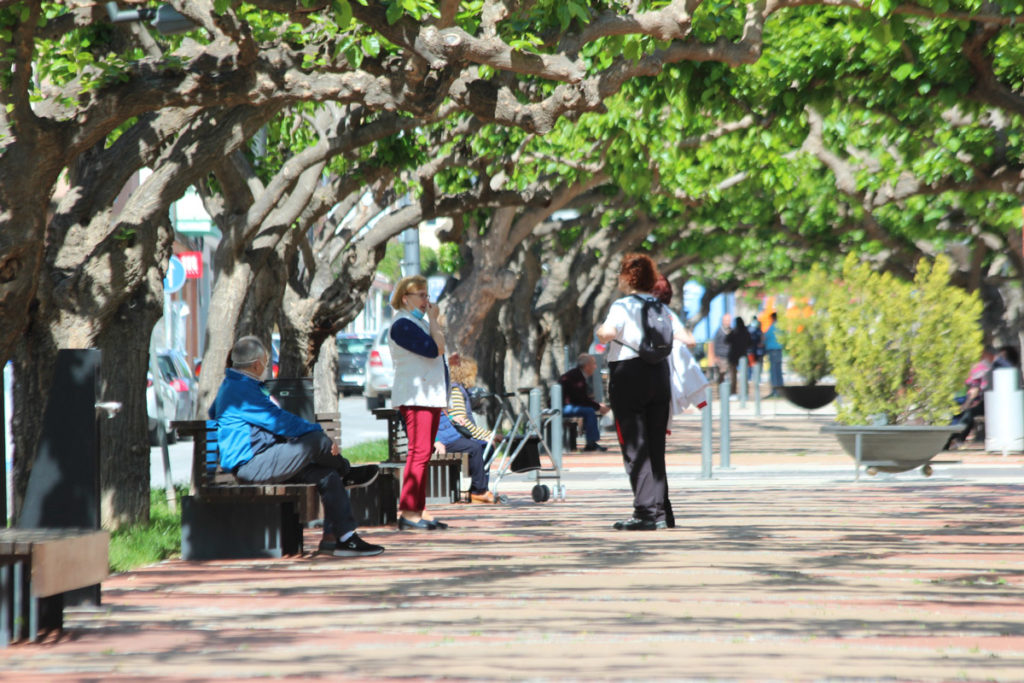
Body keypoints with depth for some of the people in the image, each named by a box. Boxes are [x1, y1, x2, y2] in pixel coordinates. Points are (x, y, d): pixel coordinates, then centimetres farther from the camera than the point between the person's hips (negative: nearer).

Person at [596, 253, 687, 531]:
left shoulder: (623, 306, -7)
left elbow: (608, 332, -25)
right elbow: (684, 338, 6)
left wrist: (599, 331, -3)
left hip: (628, 375, -6)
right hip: (659, 373, 6)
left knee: (635, 448, -4)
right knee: (656, 448, 10)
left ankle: (646, 511, -10)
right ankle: (661, 512, 9)